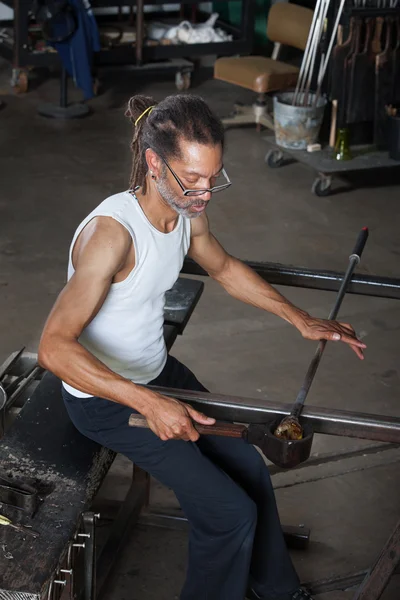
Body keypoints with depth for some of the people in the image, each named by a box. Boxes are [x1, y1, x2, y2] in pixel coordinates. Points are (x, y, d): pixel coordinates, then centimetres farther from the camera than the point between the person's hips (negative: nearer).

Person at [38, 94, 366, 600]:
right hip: (104, 397, -8)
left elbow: (224, 268, 14)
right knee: (231, 512, -9)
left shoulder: (188, 210, -8)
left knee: (250, 468, 12)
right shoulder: (111, 232, -34)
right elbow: (54, 348, -37)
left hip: (157, 372, 8)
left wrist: (300, 320, 9)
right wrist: (148, 403, -43)